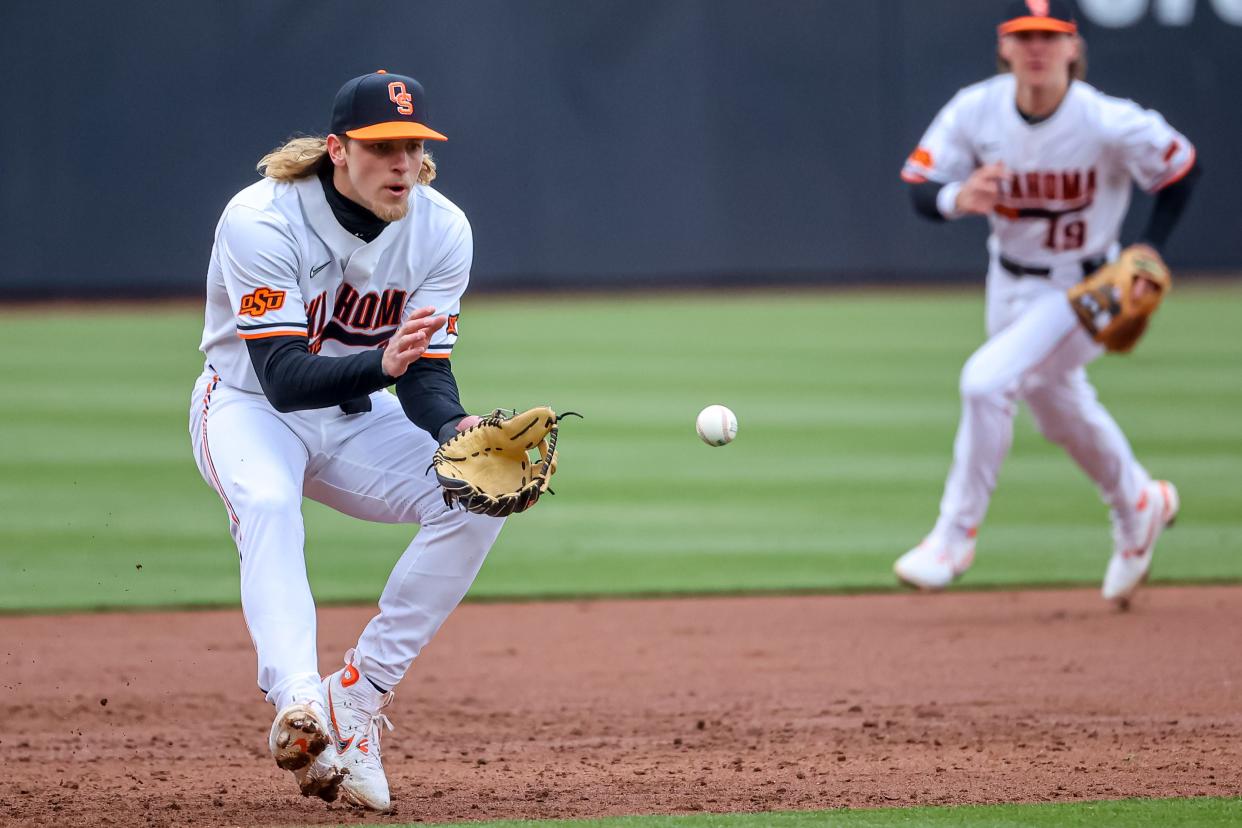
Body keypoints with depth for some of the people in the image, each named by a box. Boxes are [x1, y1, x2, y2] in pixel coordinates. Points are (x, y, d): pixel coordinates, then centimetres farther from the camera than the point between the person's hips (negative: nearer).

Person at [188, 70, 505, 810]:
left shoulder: (442, 230, -12)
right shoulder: (261, 221, -26)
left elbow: (428, 371, -13)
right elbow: (283, 378, -32)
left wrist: (454, 430, -36)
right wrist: (383, 365, -50)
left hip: (356, 417, 5)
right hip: (251, 408, -5)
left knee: (478, 496, -19)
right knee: (269, 505, -37)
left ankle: (359, 697, -15)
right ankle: (297, 702, -53)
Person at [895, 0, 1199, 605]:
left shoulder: (1110, 125, -25)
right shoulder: (976, 111, -16)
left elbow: (1180, 167, -8)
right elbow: (917, 186, -12)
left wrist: (1148, 254, -15)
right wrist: (958, 198, -35)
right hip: (1010, 284, 5)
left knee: (986, 380, -24)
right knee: (1059, 411, 23)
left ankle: (955, 534, -9)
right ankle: (1138, 506, 51)